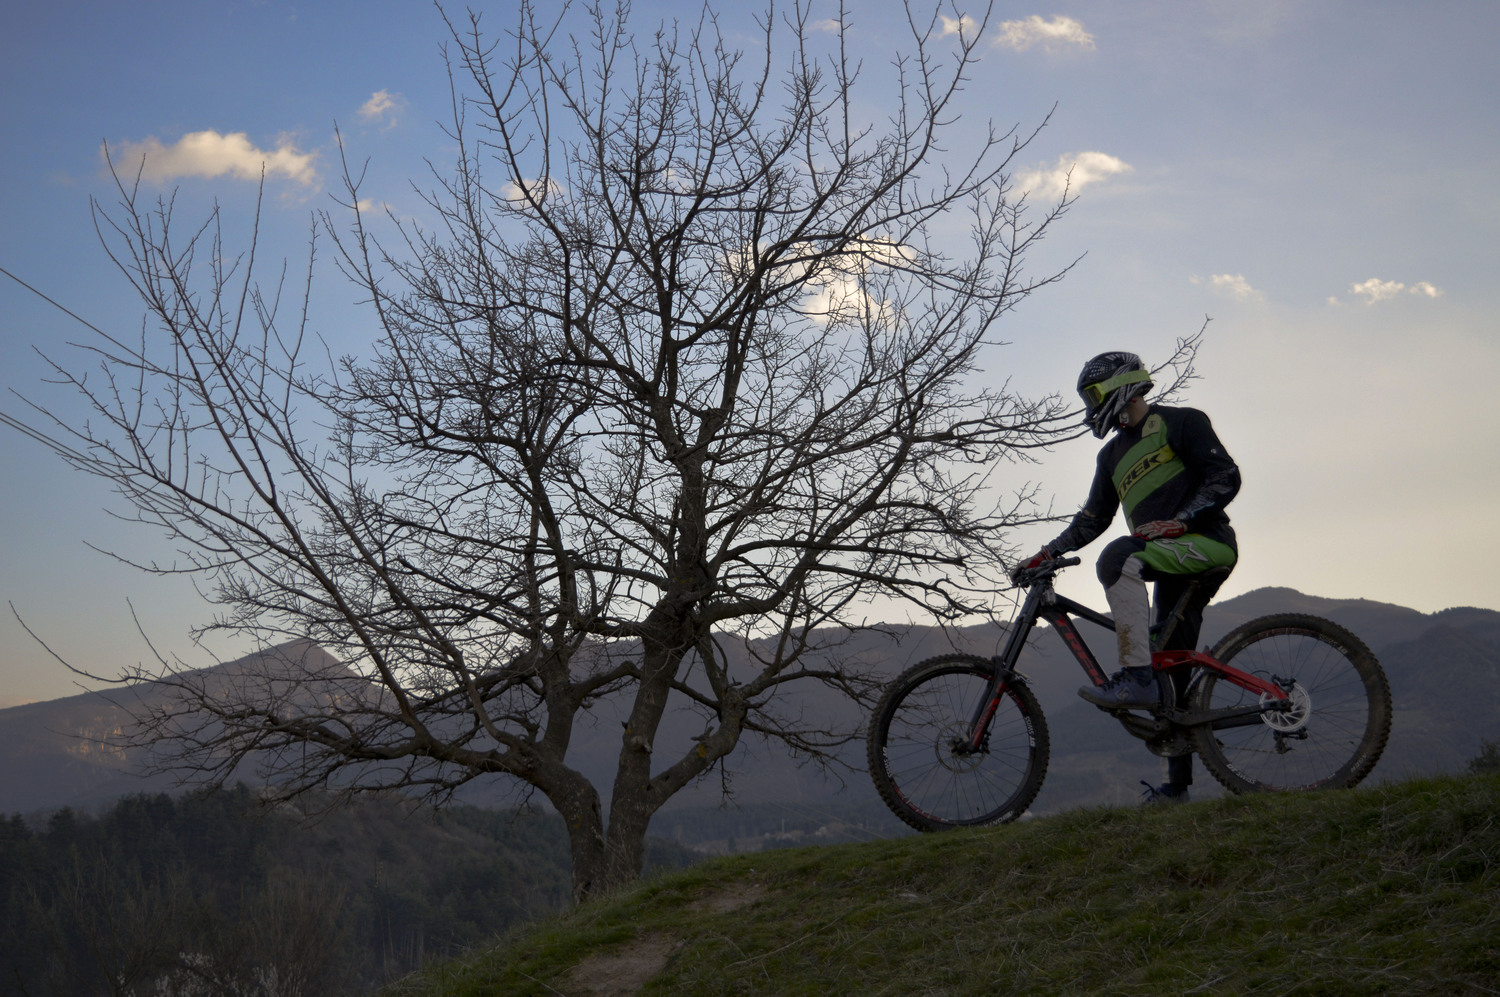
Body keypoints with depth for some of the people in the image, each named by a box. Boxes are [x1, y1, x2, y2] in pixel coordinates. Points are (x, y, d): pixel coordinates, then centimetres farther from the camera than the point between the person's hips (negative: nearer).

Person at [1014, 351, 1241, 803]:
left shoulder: (1180, 422, 1)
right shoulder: (1113, 455, 23)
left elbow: (1225, 476, -9)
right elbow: (1094, 517, 23)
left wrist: (1180, 520, -21)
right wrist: (1049, 552, 9)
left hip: (1206, 544, -8)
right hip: (1173, 561, 8)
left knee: (1118, 558, -32)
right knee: (1172, 666, 5)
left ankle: (1136, 677, -36)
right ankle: (1178, 783, 10)